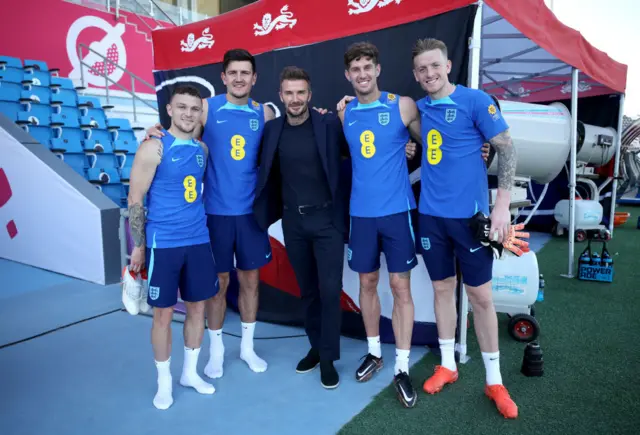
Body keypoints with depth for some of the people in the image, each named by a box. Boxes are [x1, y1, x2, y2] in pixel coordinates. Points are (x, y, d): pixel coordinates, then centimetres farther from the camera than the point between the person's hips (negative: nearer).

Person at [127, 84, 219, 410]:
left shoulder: (201, 149, 8)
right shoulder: (154, 148, -8)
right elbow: (135, 199, -8)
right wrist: (138, 246, -8)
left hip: (198, 240, 5)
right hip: (163, 244, -5)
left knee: (197, 308, 12)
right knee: (163, 314, 6)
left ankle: (190, 372, 31)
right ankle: (164, 381, 24)